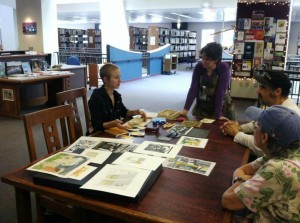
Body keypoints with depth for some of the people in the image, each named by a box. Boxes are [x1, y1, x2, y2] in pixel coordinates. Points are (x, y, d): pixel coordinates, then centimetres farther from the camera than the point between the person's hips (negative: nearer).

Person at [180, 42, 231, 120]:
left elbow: (221, 91, -24)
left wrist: (218, 114, -29)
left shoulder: (223, 68, -19)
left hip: (219, 106, -3)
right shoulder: (199, 67, -10)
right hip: (201, 106, 3)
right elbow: (193, 88, -13)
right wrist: (186, 108, -21)